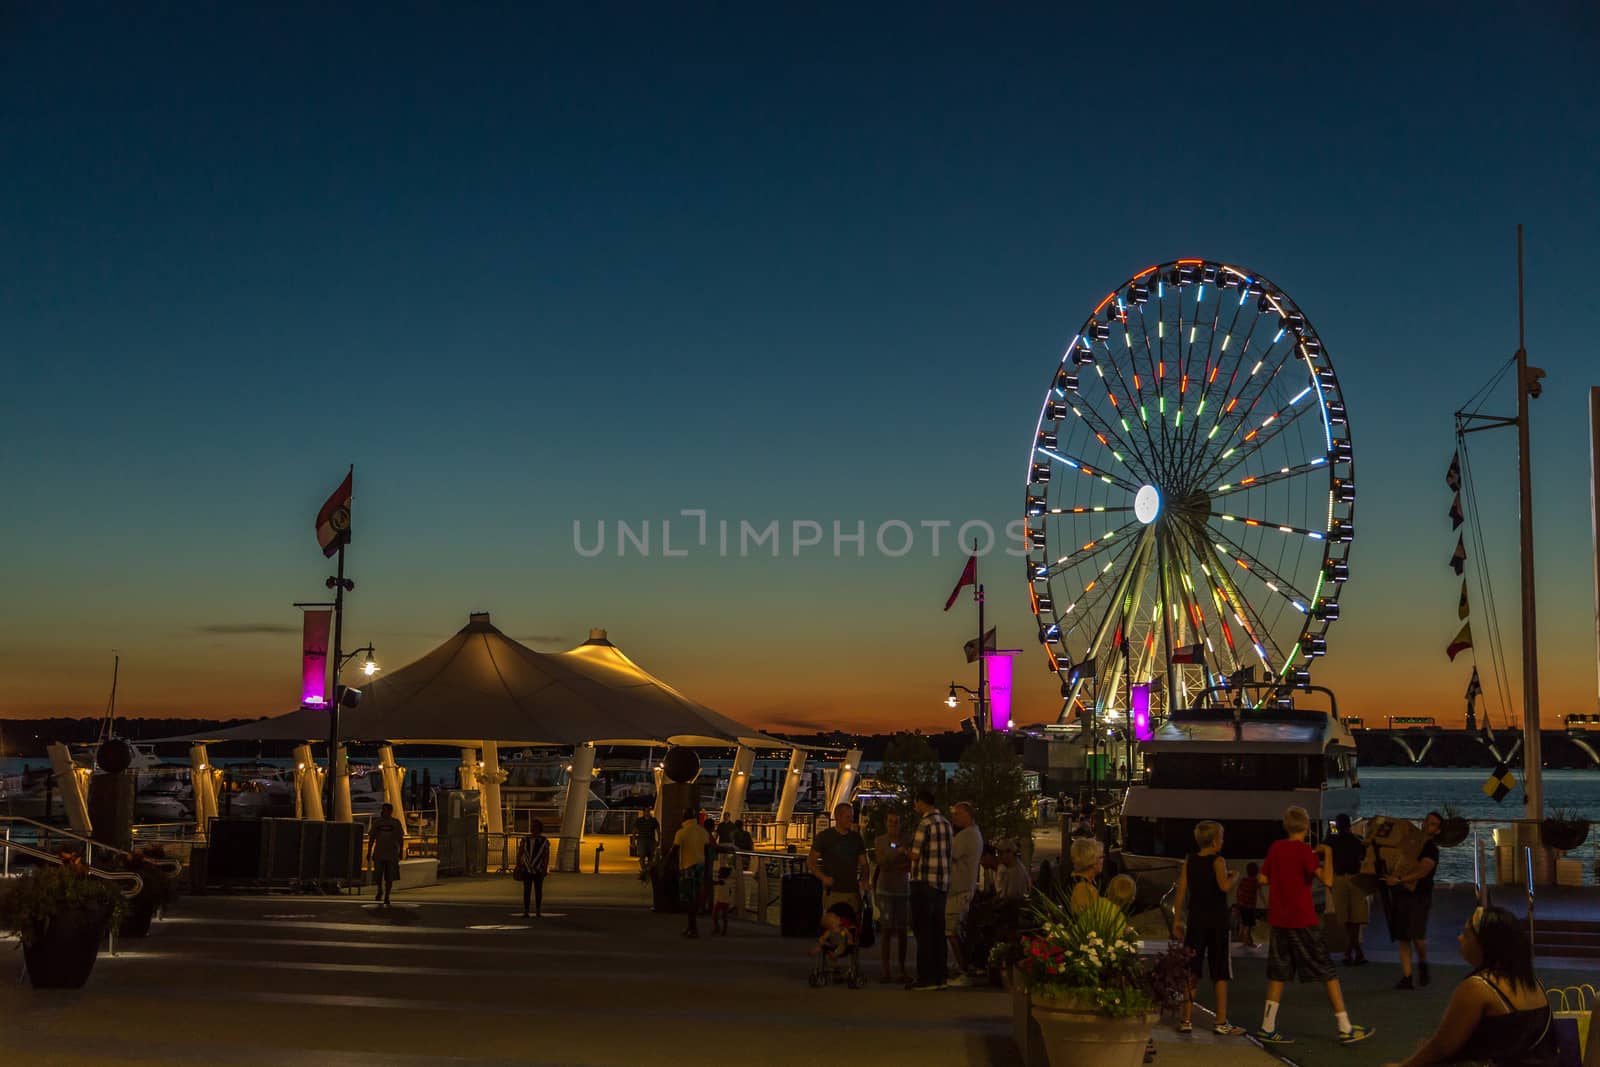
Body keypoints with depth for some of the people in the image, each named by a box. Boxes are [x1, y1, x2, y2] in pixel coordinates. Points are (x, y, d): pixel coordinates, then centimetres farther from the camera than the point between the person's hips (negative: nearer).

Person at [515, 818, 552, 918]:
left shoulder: (544, 841, -3)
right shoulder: (525, 840, 1)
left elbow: (547, 856, -5)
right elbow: (519, 854, 1)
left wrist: (545, 869, -11)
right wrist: (518, 867, -5)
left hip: (538, 871, -1)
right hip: (526, 869, 1)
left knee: (538, 890, 4)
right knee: (527, 890, -1)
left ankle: (538, 912, 10)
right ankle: (525, 912, -1)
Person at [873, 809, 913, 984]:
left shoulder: (907, 839, 3)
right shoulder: (879, 841, 5)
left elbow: (912, 864, -1)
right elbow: (881, 862, -8)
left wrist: (892, 868, -11)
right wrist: (898, 853, -20)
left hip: (903, 889, 1)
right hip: (885, 889, -1)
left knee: (902, 930, 2)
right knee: (886, 929, -4)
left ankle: (902, 970, 6)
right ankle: (885, 971, -3)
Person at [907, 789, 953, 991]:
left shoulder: (925, 824, -13)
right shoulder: (946, 823, 12)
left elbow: (915, 855, -14)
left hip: (924, 883, -8)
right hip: (942, 883, 8)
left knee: (923, 931, -3)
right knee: (937, 931, 12)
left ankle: (926, 978, -3)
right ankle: (939, 977, 14)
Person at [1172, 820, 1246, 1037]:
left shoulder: (1189, 861, 6)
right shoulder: (1218, 861, -8)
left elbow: (1181, 891, 4)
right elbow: (1224, 886, -25)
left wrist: (1177, 920, 8)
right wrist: (1234, 877, -4)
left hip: (1196, 920, 4)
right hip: (1217, 920, -4)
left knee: (1191, 972, 8)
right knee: (1220, 974, 3)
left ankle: (1186, 1020, 7)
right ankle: (1221, 1023, 4)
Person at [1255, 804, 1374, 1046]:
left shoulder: (1275, 847, 5)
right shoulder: (1304, 850, -11)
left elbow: (1263, 879, 10)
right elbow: (1327, 880, -23)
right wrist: (1327, 854, -12)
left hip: (1278, 920, 6)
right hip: (1303, 921, -5)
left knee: (1279, 973, 10)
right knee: (1328, 972, 3)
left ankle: (1267, 1029, 8)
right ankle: (1346, 1029, 5)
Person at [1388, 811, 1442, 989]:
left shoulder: (1431, 849, -4)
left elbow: (1421, 872, -17)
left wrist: (1399, 880, -27)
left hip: (1419, 896, -6)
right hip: (1399, 894, 6)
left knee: (1417, 936, -15)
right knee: (1403, 939, 3)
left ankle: (1423, 964, 14)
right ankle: (1406, 977, 6)